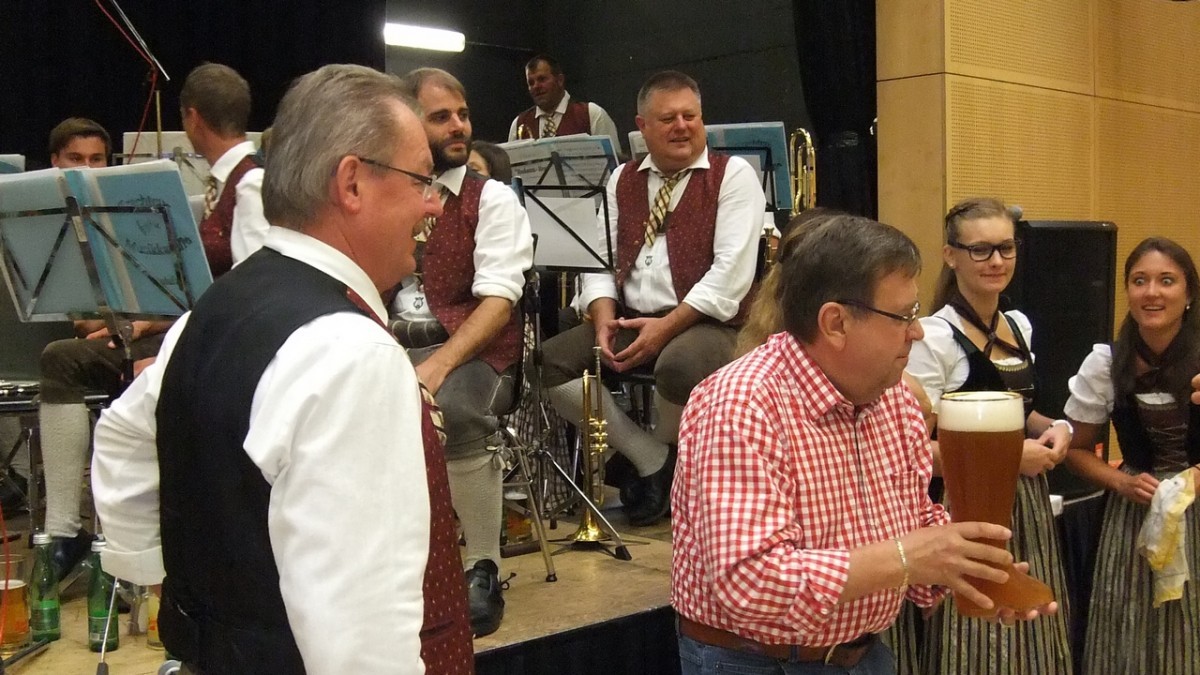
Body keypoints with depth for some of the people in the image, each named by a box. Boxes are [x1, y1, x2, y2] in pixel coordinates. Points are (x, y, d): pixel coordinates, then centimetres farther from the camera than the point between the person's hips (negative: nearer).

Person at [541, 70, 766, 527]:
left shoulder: (733, 175, -1)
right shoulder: (622, 180, 17)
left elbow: (732, 270, -11)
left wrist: (668, 326, -18)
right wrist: (604, 316, -8)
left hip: (703, 322, -5)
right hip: (628, 318, 6)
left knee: (678, 367, -38)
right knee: (547, 362, -14)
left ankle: (663, 448, -1)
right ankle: (653, 459, -5)